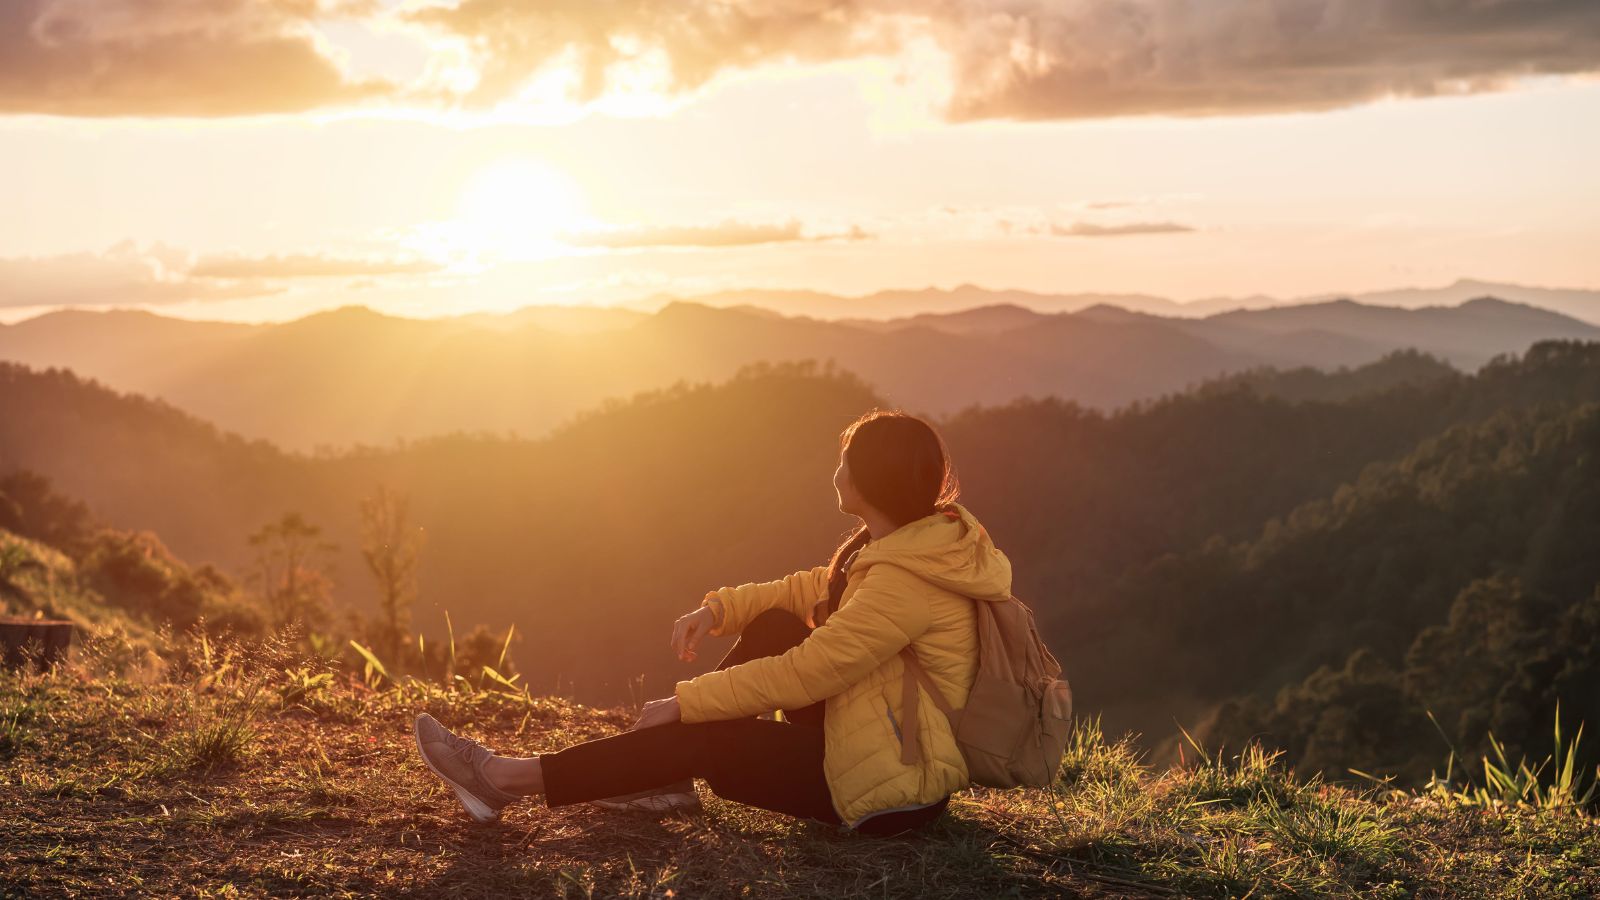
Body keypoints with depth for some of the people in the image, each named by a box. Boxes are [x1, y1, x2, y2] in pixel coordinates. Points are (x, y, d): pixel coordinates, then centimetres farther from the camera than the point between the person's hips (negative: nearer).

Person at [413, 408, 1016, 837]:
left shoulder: (905, 581, -25)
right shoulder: (927, 536, 6)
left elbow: (801, 675, -24)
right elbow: (811, 590, 13)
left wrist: (682, 704, -16)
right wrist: (717, 609, -2)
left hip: (898, 792, -9)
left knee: (704, 740, -10)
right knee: (771, 627, 4)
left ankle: (511, 780, -2)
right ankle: (667, 774, 8)